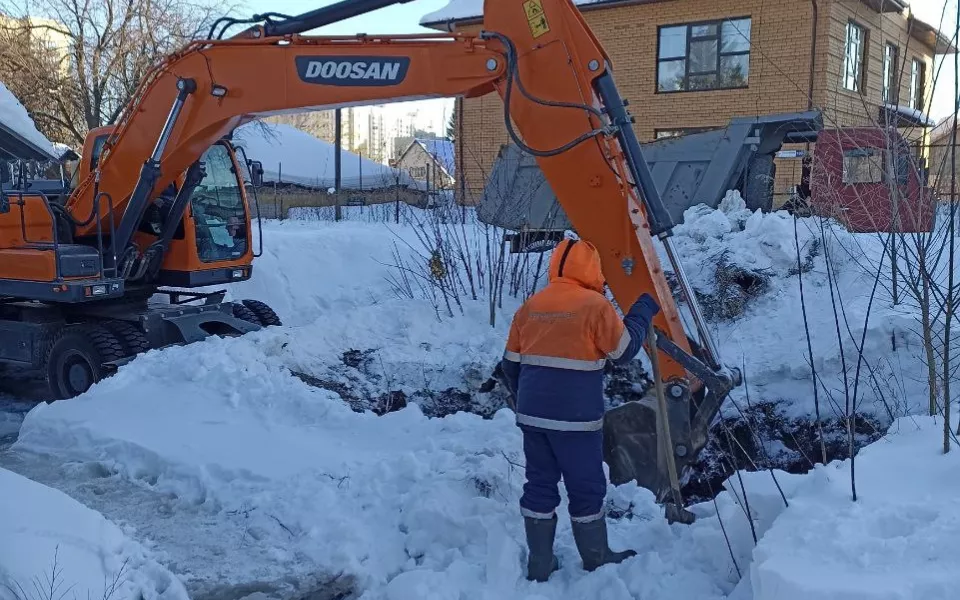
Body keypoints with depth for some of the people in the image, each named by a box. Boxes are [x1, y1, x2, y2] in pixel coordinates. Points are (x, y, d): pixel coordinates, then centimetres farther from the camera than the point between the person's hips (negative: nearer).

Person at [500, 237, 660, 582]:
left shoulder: (531, 306, 8)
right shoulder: (595, 305, -10)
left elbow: (511, 364, 12)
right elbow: (624, 350, -2)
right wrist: (644, 311, 11)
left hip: (532, 414, 5)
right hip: (576, 417, -5)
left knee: (540, 485, 14)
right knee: (587, 488, 9)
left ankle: (539, 564, 21)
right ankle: (597, 561, 24)